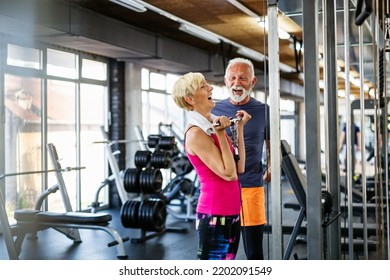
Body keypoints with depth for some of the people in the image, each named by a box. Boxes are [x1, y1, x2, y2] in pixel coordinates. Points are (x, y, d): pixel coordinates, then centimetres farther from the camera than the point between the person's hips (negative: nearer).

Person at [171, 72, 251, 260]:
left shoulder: (213, 126, 10)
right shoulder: (196, 133, -16)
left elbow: (239, 167, 5)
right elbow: (228, 173, -20)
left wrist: (239, 128, 9)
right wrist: (221, 135, -21)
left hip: (230, 213, 9)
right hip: (215, 215, -9)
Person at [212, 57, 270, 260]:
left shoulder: (263, 111, 2)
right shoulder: (215, 110, 5)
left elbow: (271, 145, 15)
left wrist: (271, 169, 3)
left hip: (251, 186, -1)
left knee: (254, 251, 4)